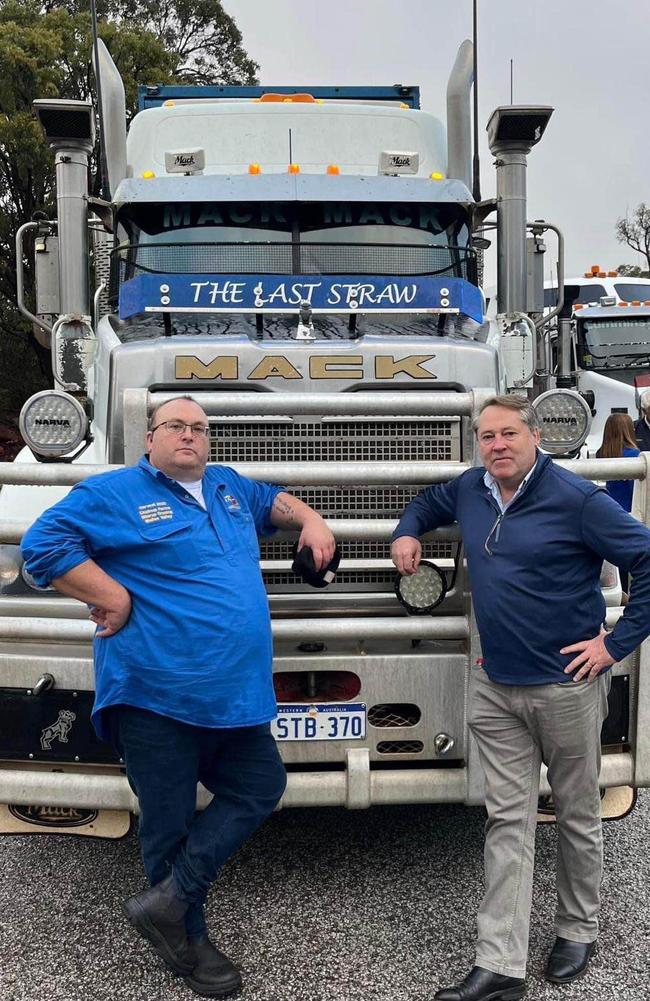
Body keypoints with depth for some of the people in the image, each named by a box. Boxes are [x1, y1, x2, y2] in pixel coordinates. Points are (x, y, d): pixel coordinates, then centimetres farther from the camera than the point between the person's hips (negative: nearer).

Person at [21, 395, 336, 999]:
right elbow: (43, 546, -13)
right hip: (157, 694, -7)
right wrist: (115, 598, -17)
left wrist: (311, 522, 16)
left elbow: (272, 499, 36)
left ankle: (169, 900, 17)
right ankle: (188, 943, 26)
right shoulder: (114, 492, -4)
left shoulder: (229, 487, 16)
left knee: (261, 787, 10)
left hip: (235, 696, 7)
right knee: (170, 822, 5)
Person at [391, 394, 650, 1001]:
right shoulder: (470, 490, 5)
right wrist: (407, 532, 9)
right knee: (507, 822, 6)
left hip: (565, 688, -4)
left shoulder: (576, 499, -13)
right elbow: (430, 501, 28)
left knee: (576, 816, 14)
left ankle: (577, 930, 36)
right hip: (495, 689, 4)